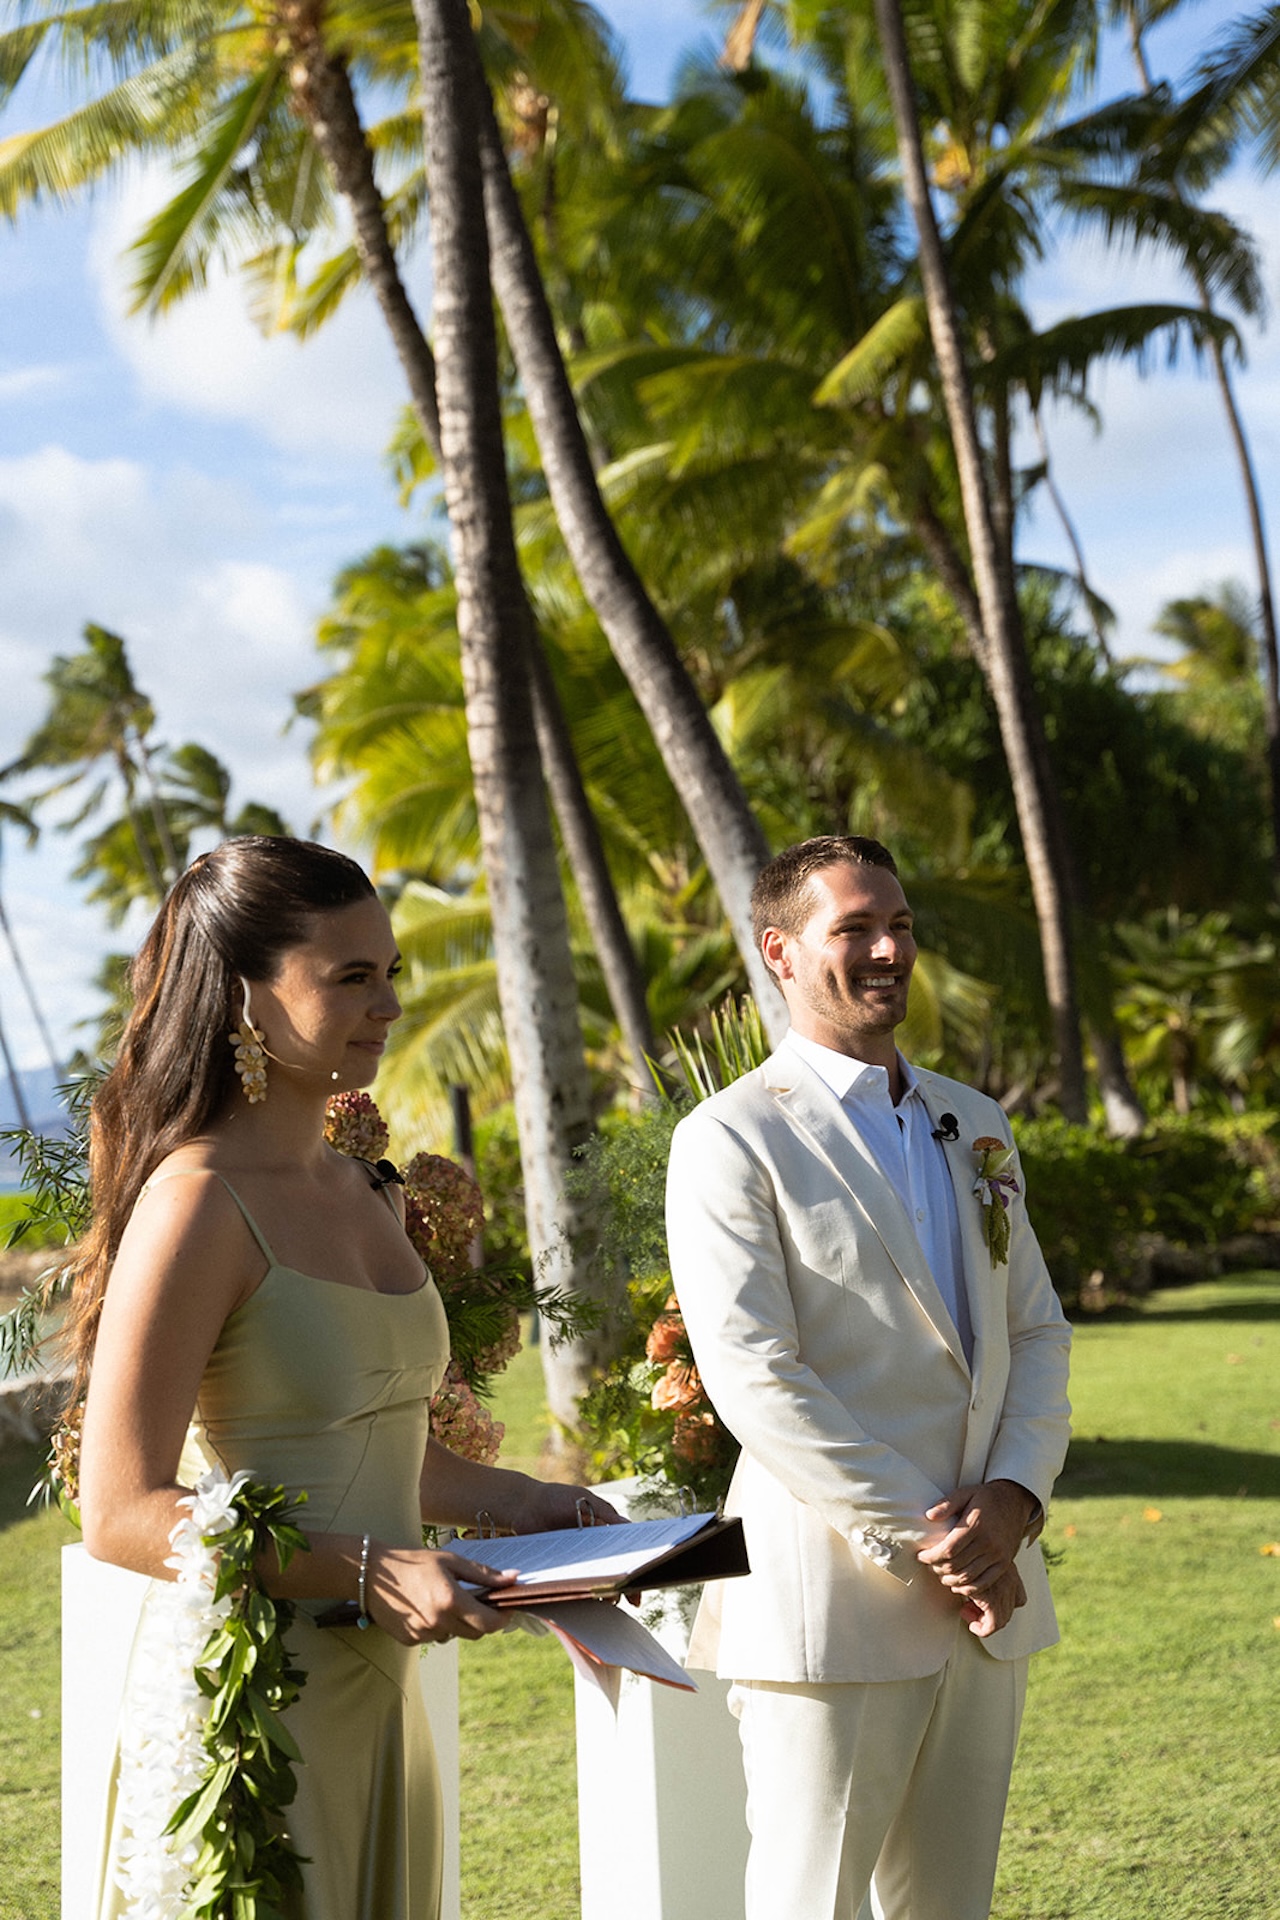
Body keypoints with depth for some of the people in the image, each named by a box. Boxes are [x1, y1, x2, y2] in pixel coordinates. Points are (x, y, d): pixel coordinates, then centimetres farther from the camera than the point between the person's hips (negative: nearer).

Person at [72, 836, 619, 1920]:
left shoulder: (369, 1194, 10)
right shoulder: (197, 1207, -16)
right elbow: (121, 1514, -19)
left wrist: (515, 1501, 6)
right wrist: (370, 1571, -25)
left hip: (373, 1690, 8)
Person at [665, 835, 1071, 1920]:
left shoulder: (975, 1127, 15)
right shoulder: (731, 1139, -6)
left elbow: (1037, 1331, 14)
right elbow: (752, 1375, -14)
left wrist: (1014, 1495, -4)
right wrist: (920, 1537, -16)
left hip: (987, 1596, 6)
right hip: (834, 1599, -6)